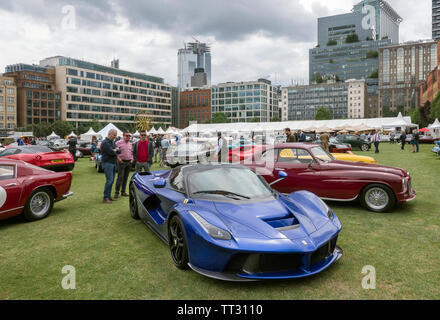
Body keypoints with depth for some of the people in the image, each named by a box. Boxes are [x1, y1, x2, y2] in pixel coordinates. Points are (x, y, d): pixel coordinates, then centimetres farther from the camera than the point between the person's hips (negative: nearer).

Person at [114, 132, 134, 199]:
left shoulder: (130, 144, 14)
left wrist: (132, 158, 8)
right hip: (122, 162, -6)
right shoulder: (119, 143, -5)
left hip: (129, 162, 6)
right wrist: (118, 158, -13)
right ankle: (117, 192, -3)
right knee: (120, 177, -9)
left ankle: (123, 192, 16)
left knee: (125, 178, 8)